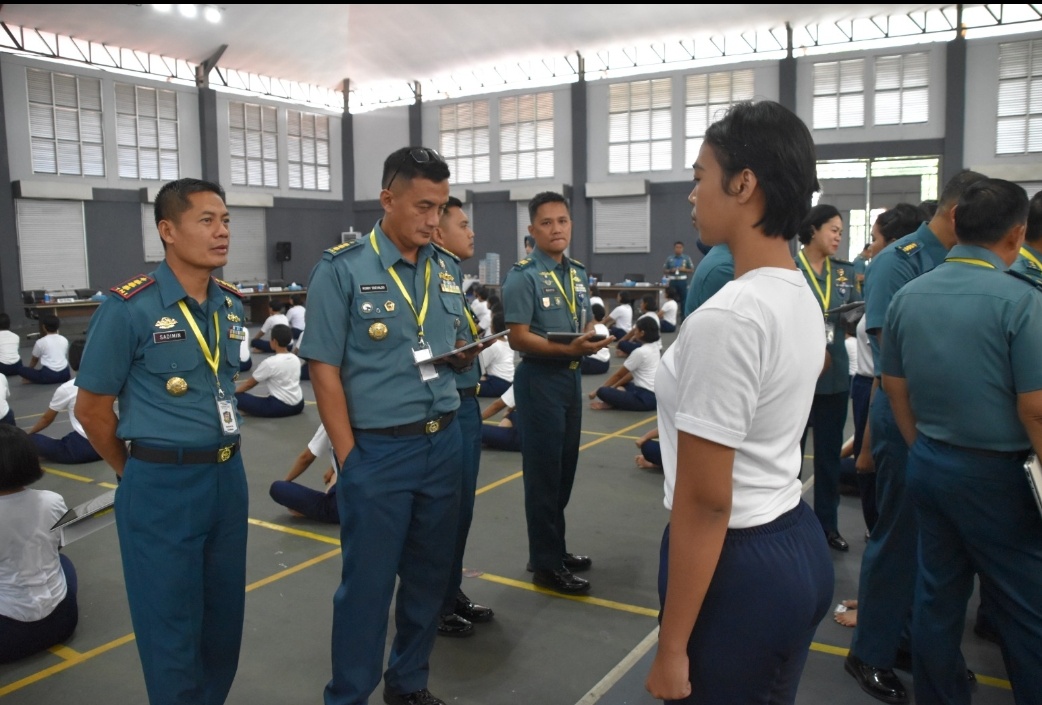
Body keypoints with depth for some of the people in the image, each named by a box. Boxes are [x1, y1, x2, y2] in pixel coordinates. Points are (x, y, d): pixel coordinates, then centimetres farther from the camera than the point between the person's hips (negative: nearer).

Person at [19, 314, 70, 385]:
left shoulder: (40, 342, 2)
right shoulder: (64, 340, 13)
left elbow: (34, 360, 16)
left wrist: (28, 374, 34)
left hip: (48, 375, -4)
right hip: (64, 375, 4)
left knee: (20, 368, 7)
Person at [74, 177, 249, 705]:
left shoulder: (231, 305, 5)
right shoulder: (128, 307, -14)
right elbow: (91, 408, -6)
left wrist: (220, 466, 16)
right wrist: (139, 474, 5)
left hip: (228, 477, 6)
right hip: (163, 486, -6)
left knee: (225, 617, 18)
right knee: (171, 627, 10)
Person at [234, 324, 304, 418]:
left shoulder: (270, 362, -12)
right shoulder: (296, 359, 6)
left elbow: (250, 384, 0)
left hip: (279, 407, -6)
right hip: (298, 405, 6)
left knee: (237, 397, -2)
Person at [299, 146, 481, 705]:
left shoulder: (447, 271, 8)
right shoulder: (341, 269, -8)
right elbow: (324, 370, -9)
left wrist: (467, 355, -8)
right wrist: (349, 458, -11)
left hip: (444, 443, 6)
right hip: (378, 450, -5)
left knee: (430, 575, 16)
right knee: (367, 582, 6)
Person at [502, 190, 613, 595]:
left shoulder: (578, 273, 10)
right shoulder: (523, 276, -14)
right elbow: (518, 337, -19)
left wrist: (591, 340, -7)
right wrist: (568, 348, -29)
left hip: (572, 377, 8)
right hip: (540, 379, -8)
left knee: (565, 469, 18)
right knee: (544, 472, 2)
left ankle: (554, 549, 35)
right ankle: (545, 564, 16)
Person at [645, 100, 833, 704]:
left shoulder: (724, 319, -25)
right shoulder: (804, 300, 4)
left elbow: (704, 502, -23)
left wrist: (672, 647, -16)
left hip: (740, 565, -9)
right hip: (800, 544, 9)